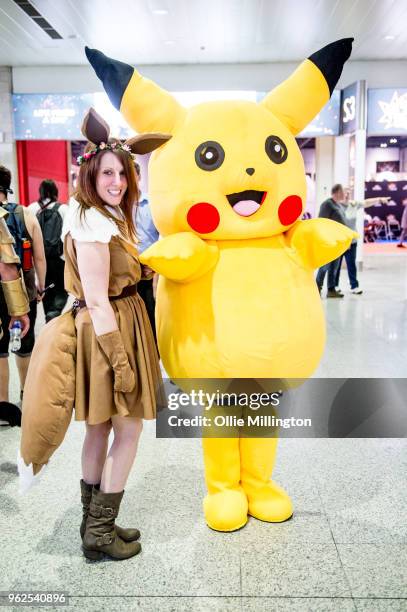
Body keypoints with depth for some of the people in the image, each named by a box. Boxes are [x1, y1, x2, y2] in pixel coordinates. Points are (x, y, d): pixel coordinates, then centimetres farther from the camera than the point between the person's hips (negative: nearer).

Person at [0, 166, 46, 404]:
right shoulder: (27, 215, -3)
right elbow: (40, 258, -2)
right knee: (26, 344, 17)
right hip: (25, 292, 3)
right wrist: (41, 287, 10)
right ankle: (27, 393, 33)